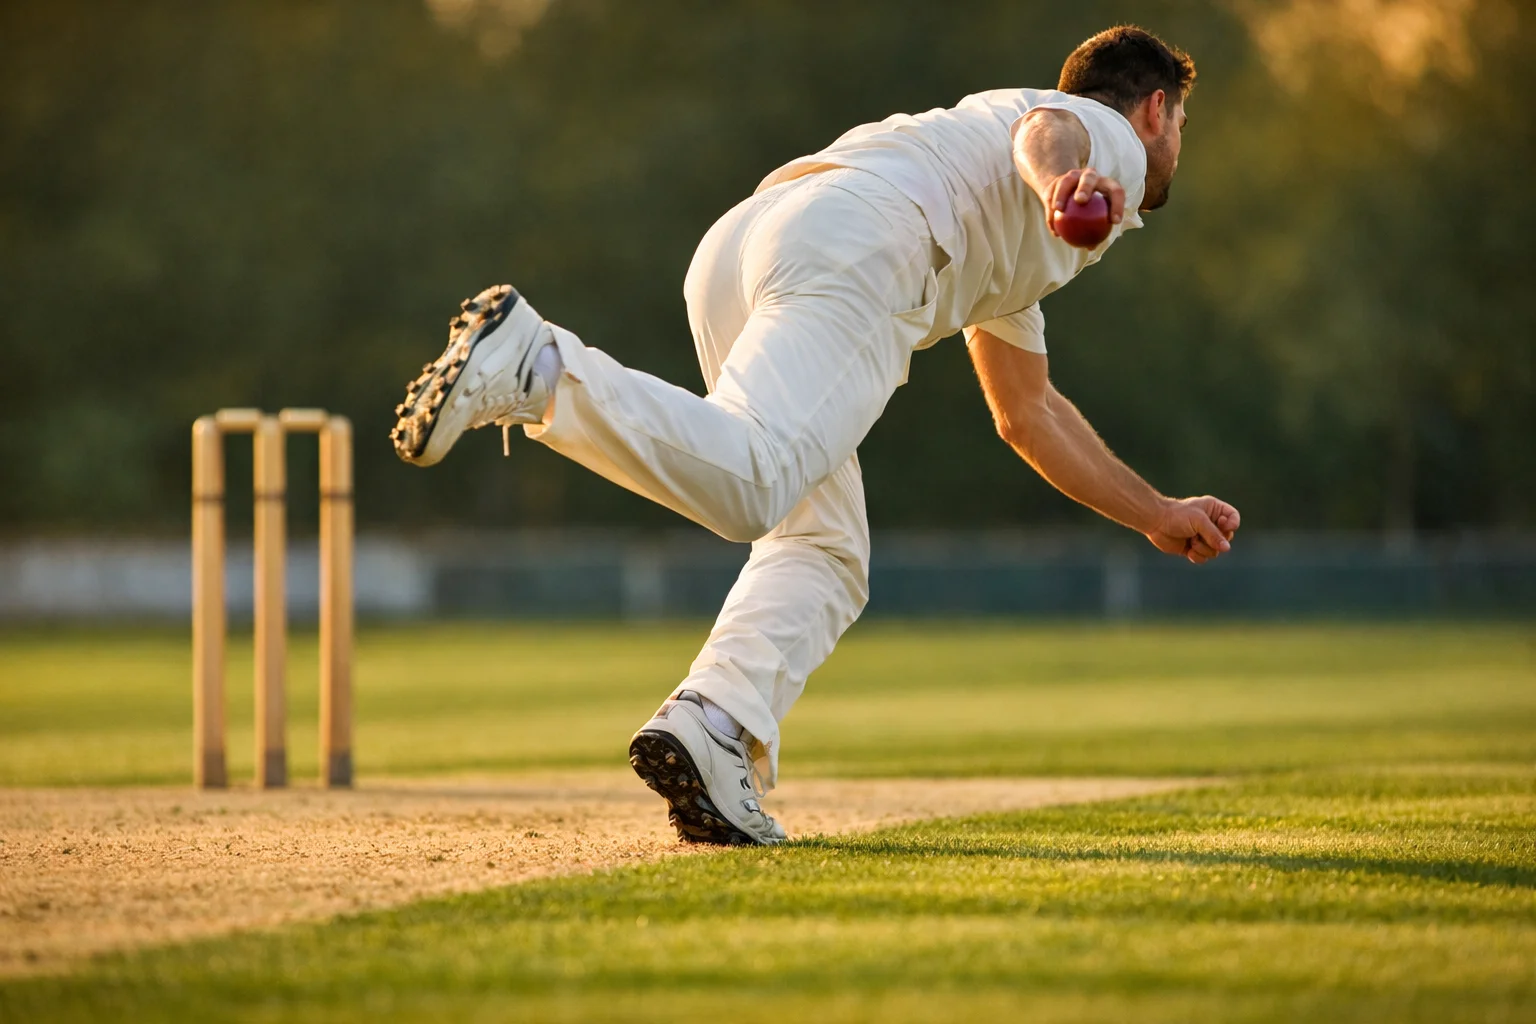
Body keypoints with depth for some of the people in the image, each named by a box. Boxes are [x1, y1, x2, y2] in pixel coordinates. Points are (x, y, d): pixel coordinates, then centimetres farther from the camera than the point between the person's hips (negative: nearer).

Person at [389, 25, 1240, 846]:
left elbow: (1029, 416, 54)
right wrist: (1062, 178, -31)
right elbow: (1044, 130, -6)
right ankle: (529, 365, -38)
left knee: (823, 551, 10)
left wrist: (1157, 516, 61)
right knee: (745, 483, -28)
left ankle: (710, 727, -11)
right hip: (856, 248, -9)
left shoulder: (1009, 251, 45)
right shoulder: (1107, 135, 21)